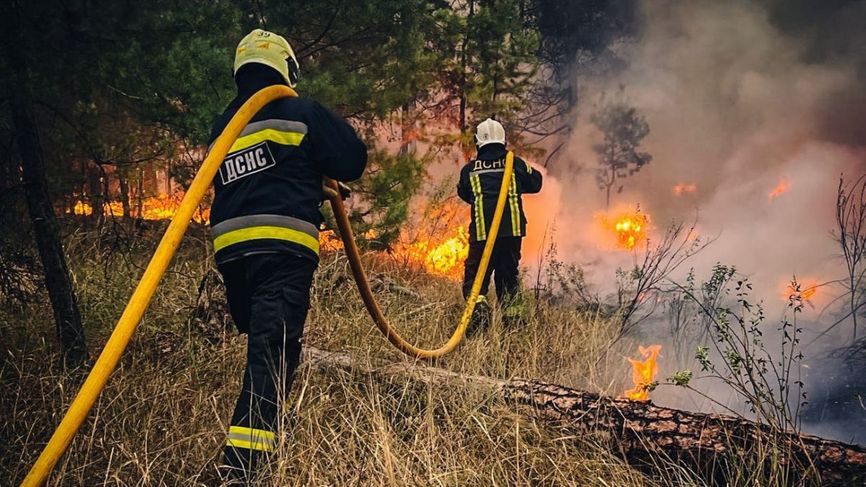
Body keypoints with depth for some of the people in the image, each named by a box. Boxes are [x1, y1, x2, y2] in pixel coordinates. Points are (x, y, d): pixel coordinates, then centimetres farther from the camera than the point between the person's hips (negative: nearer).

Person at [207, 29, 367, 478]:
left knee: (260, 344, 20)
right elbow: (353, 161, 2)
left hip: (230, 249, 7)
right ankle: (241, 465, -21)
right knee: (273, 354, -11)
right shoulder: (301, 112, 2)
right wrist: (316, 169, 24)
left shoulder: (222, 127, 21)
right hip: (282, 245, -7)